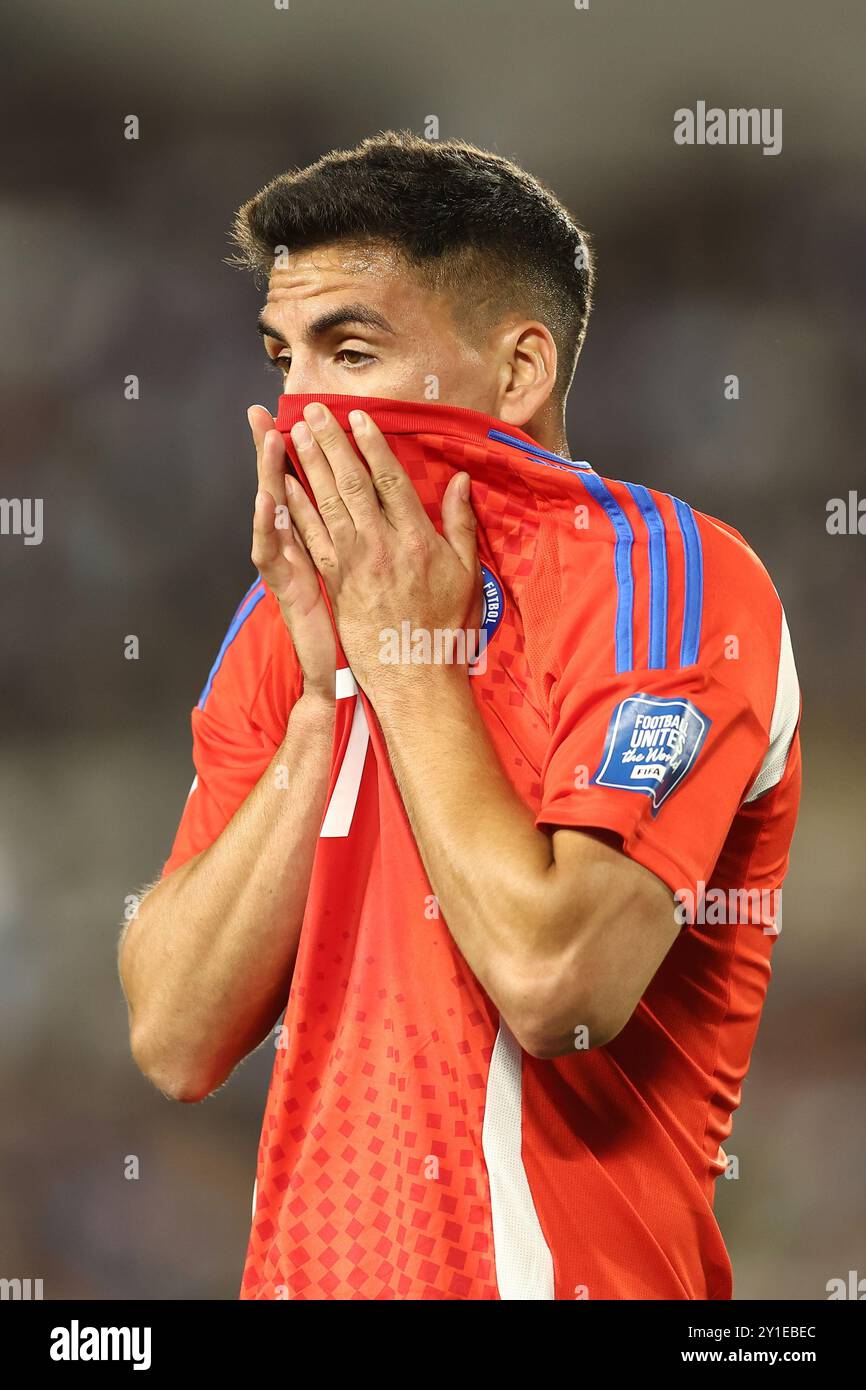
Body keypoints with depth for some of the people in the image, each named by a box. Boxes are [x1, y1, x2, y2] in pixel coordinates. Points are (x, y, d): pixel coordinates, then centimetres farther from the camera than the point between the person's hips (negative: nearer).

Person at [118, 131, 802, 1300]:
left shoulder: (661, 575, -11)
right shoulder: (288, 616, 6)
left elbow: (554, 984, -24)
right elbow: (176, 1042, -3)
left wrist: (408, 658, -14)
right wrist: (322, 701, -9)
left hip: (567, 1267, -6)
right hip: (306, 1264, 6)